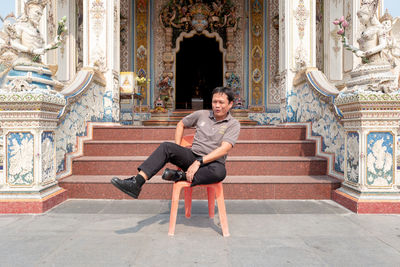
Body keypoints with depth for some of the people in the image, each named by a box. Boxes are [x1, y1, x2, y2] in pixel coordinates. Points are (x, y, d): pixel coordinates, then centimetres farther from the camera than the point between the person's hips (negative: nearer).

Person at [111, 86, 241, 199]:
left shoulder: (233, 124, -1)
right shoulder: (201, 114, 11)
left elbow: (224, 149, -15)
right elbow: (181, 124, 25)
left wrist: (199, 162, -24)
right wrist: (177, 150, 11)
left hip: (212, 162, -3)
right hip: (192, 156, 3)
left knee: (220, 172, -40)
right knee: (166, 147, -22)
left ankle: (181, 176, -27)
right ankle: (136, 183, -33)